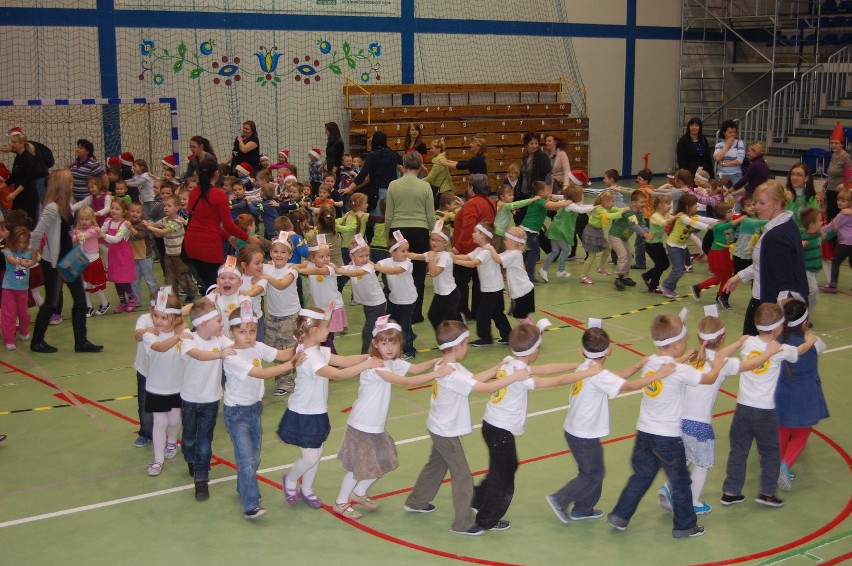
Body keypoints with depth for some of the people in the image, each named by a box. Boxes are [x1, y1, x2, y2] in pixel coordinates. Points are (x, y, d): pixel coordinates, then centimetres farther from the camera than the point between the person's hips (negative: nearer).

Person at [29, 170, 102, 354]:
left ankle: (81, 342, 17)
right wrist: (33, 258, -13)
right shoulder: (52, 208, -23)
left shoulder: (66, 205, 5)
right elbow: (36, 235, -23)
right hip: (53, 263, -8)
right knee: (51, 303, 4)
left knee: (80, 299, 9)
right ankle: (37, 342, 21)